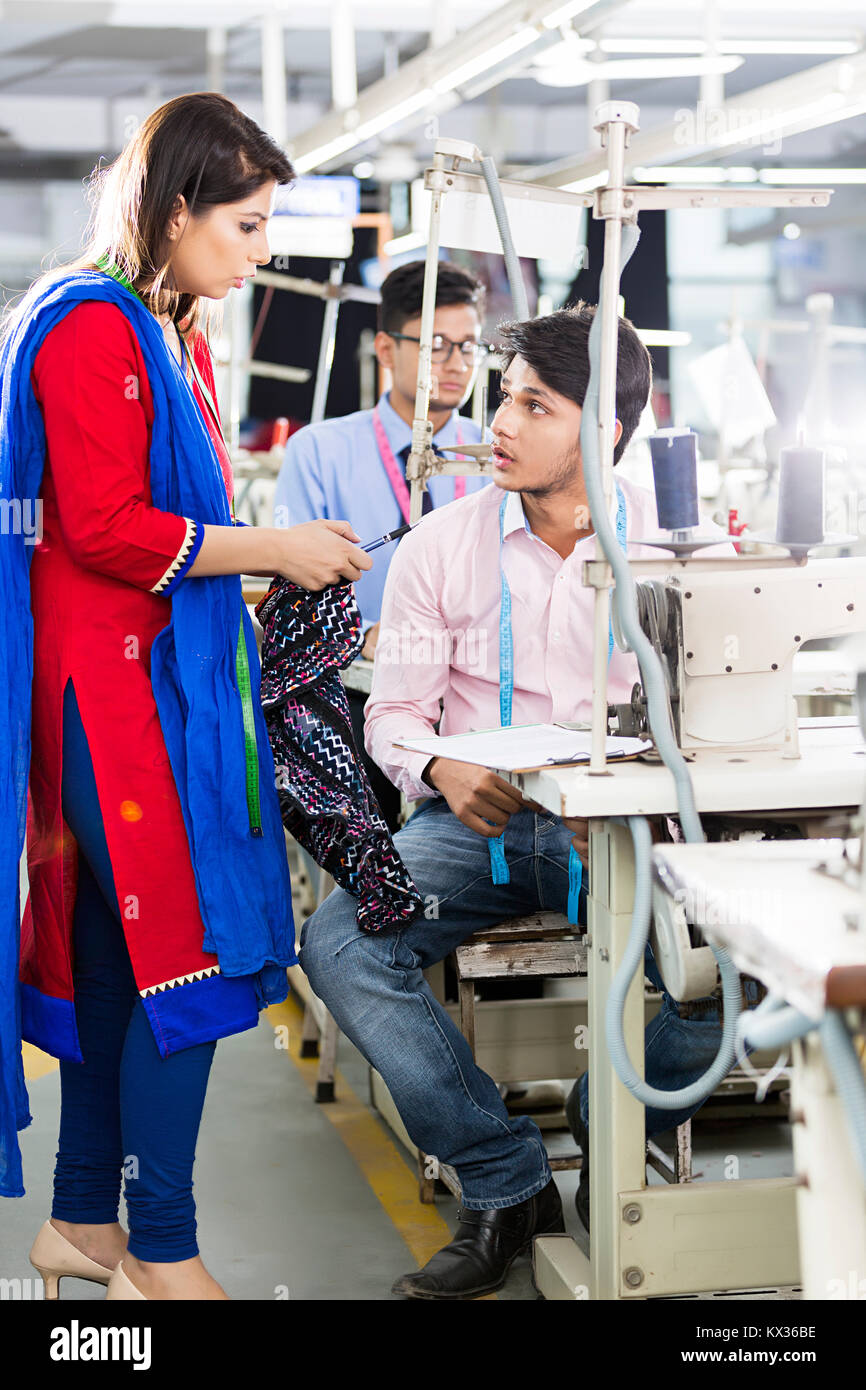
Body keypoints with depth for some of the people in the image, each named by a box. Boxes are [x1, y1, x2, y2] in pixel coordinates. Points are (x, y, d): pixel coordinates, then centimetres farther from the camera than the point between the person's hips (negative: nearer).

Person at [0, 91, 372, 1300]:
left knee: (116, 956, 12)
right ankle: (163, 1256, 1)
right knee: (183, 954, -8)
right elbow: (106, 529, -18)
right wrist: (270, 549, -14)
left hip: (167, 675, 10)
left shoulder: (176, 333, 18)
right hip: (113, 682, -10)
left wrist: (282, 559, 11)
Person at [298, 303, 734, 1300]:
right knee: (339, 945, -25)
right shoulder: (442, 545, 3)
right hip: (475, 820, 1)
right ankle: (507, 1187, -14)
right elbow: (394, 711, 5)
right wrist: (443, 771, -19)